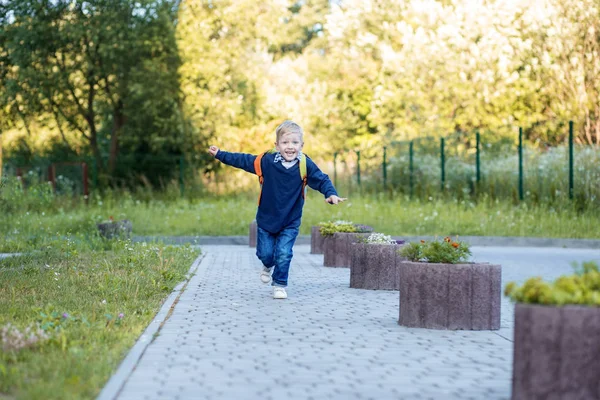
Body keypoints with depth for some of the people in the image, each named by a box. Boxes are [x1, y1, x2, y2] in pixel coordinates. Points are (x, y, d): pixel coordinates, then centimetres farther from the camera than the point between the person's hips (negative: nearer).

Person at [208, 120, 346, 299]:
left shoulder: (305, 165, -13)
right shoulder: (267, 161, -12)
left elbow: (322, 180, -10)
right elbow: (243, 160, 0)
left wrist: (331, 194, -30)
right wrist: (220, 154, 2)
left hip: (290, 222, -1)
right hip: (266, 218, 1)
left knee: (283, 254, -8)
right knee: (265, 253, 8)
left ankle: (280, 285, 11)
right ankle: (268, 266, 44)